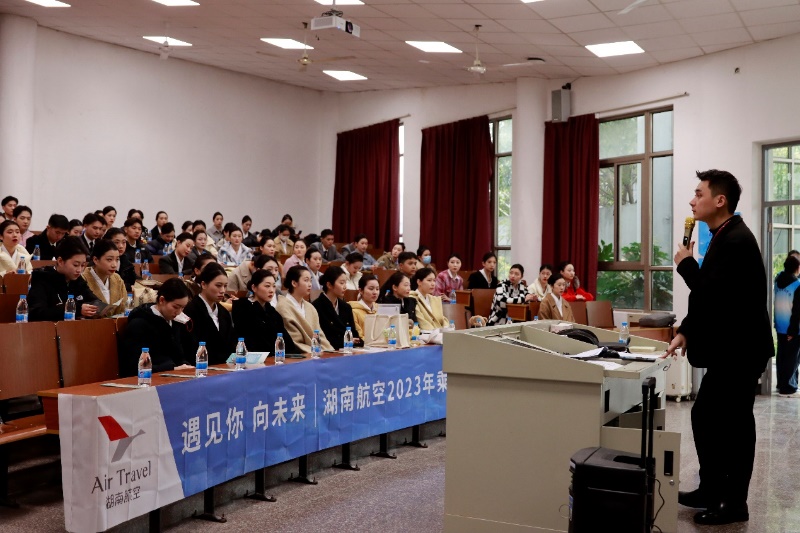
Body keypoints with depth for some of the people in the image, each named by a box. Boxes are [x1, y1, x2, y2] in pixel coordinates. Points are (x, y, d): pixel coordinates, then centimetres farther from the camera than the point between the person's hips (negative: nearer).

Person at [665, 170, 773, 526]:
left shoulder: (736, 240, -20)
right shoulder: (723, 237, 11)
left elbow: (713, 294, -26)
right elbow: (708, 295, 15)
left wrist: (685, 263, -11)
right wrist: (686, 332, 7)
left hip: (739, 350, -10)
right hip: (727, 349, 10)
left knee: (734, 425, 1)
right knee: (705, 417, 16)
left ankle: (734, 503, 14)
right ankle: (711, 490, 28)